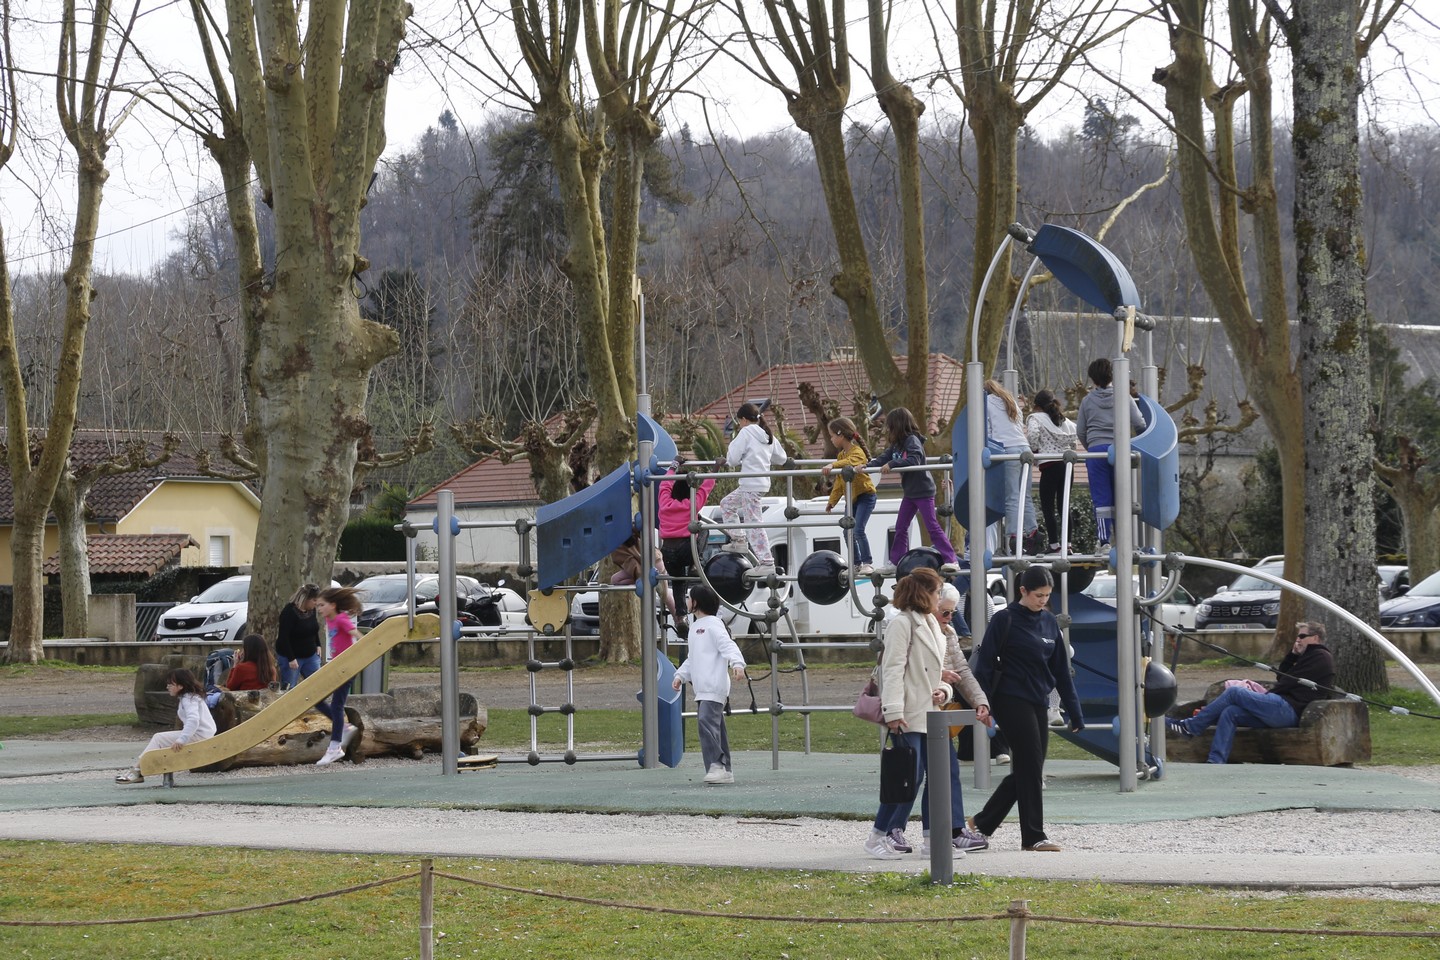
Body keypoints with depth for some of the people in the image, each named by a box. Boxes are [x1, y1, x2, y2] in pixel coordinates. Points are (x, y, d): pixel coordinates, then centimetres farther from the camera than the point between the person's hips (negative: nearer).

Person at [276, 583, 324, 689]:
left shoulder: (311, 610, 2)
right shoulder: (289, 612, -21)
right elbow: (283, 637, -21)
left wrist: (318, 645, 12)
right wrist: (291, 658, -22)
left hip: (310, 655, 7)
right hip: (290, 656, -7)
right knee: (288, 689, -3)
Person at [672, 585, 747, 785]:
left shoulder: (713, 624, -7)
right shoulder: (695, 626, 22)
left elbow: (728, 645, -19)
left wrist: (737, 663, -35)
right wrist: (680, 675, 20)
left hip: (714, 687, -10)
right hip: (702, 687, 10)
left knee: (707, 721, -22)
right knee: (715, 727, 10)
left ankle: (716, 766, -26)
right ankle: (725, 770, 13)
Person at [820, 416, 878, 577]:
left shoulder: (857, 452, -17)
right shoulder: (841, 455, 11)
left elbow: (850, 462, -41)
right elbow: (839, 481, 16)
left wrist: (833, 465, -56)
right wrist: (832, 501, 15)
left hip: (865, 494, -9)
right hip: (851, 497, 9)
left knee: (859, 530, -18)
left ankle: (867, 563, -12)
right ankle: (856, 564, 17)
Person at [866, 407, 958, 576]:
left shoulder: (912, 440, -17)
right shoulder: (896, 445, 9)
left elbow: (914, 460, -30)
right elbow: (884, 458, 6)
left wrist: (891, 464, -31)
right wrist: (867, 466, -9)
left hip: (923, 491, -9)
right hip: (909, 492, 9)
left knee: (933, 527, -10)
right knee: (900, 527, 12)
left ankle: (951, 561, -10)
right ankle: (895, 562, 19)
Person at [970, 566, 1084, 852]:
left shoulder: (1049, 622, 12)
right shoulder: (1005, 620, -7)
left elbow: (1061, 670, 15)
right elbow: (985, 664, -9)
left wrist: (1075, 711, 13)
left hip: (1037, 704, 7)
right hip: (1012, 701, -7)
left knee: (1025, 772, 7)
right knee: (1030, 769, -8)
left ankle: (982, 822, 19)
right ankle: (1033, 836, -3)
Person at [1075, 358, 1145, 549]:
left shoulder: (1088, 401, 6)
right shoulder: (1125, 398, 5)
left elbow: (1080, 431, 9)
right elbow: (1139, 424, 2)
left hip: (1096, 451, -1)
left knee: (1101, 499, -1)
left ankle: (1104, 541, -8)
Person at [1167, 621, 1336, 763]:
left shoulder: (1321, 656, -1)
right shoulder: (1309, 656, 31)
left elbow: (1290, 681, -8)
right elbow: (1280, 678, 25)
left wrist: (1267, 696, 2)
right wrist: (1292, 655, 17)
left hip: (1288, 709, -10)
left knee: (1234, 692, -13)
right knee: (1229, 713, -5)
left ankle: (1190, 727, -10)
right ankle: (1215, 761, -17)